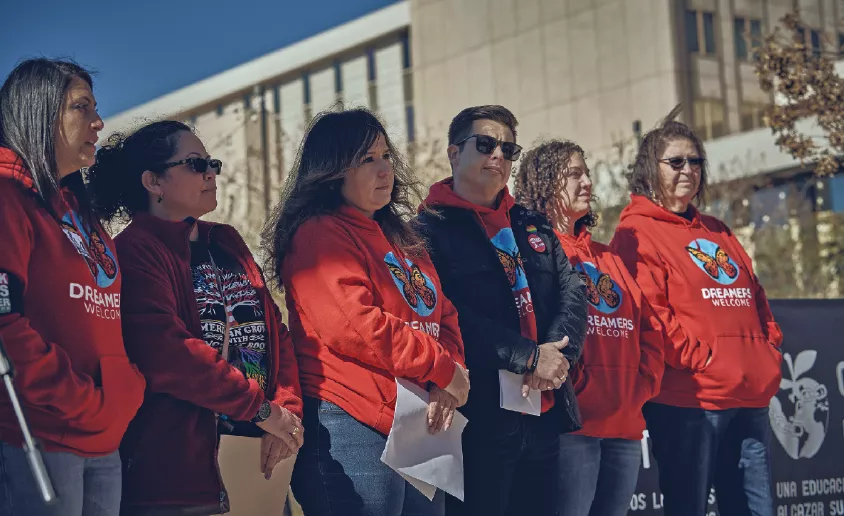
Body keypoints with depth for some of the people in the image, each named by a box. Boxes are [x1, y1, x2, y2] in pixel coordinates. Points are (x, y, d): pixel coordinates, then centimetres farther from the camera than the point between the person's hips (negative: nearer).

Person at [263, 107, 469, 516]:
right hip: (356, 432, -9)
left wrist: (444, 386, -6)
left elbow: (443, 317, 13)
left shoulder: (398, 236, 19)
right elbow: (354, 327, -20)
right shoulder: (318, 235, -9)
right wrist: (442, 367, -13)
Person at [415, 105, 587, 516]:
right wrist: (530, 356, -17)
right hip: (478, 417, -6)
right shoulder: (430, 229, -2)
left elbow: (572, 294, 8)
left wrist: (556, 353, -12)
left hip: (544, 413, 6)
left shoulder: (533, 226, 19)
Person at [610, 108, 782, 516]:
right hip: (688, 399, -7)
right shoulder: (636, 233, -1)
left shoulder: (717, 233, 23)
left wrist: (771, 352, 10)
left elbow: (755, 299, 25)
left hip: (751, 397, 7)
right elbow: (648, 312, -12)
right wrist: (701, 359, -16)